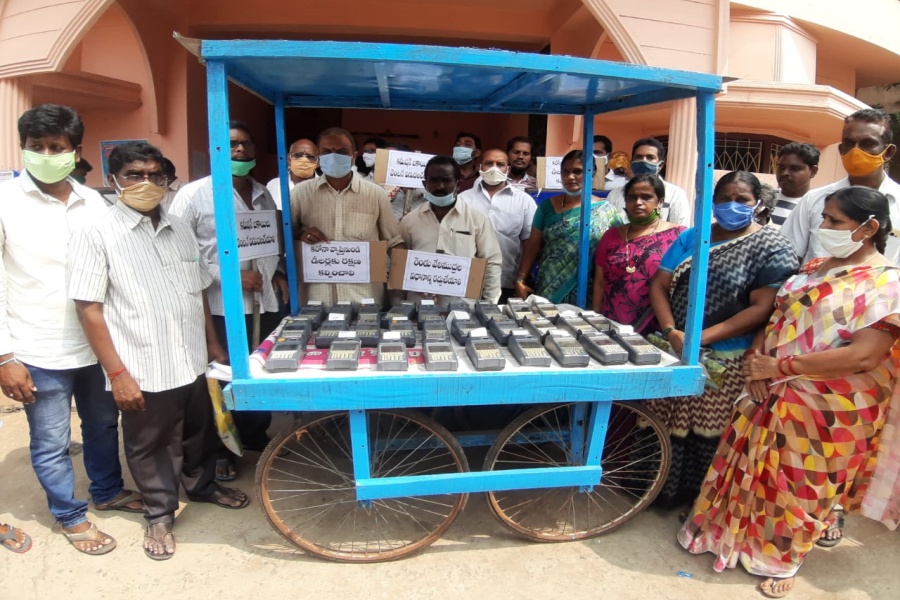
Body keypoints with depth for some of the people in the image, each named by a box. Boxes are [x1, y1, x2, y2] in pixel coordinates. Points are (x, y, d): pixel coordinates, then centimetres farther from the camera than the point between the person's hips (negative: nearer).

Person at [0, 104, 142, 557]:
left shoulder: (93, 202, 2)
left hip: (98, 342, 4)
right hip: (39, 352, -3)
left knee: (103, 424, 20)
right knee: (51, 443, 10)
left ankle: (108, 491, 42)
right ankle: (70, 516, 31)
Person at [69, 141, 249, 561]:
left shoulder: (181, 230, 6)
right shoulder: (97, 235, -10)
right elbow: (89, 309, -11)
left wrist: (212, 343, 13)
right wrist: (117, 373, -13)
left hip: (193, 363, 5)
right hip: (144, 370, -5)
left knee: (199, 433, 22)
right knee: (150, 447, 14)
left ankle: (203, 486, 48)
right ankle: (160, 514, 36)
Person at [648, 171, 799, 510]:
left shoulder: (772, 249, -4)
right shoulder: (692, 237, 8)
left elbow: (761, 309, -13)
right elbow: (659, 285, 5)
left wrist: (702, 338, -20)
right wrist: (670, 331, -12)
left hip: (726, 361, -4)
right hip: (673, 350, 4)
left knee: (708, 431, 6)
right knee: (668, 424, 11)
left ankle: (697, 499, 27)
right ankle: (658, 488, 30)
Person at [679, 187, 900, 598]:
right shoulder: (814, 267, 8)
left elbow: (863, 356, -23)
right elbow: (777, 317, 11)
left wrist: (780, 367, -22)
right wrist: (755, 358, -8)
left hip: (828, 409, -6)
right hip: (772, 392, 6)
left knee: (800, 483, 12)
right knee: (752, 465, 16)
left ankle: (782, 558, 35)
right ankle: (730, 532, 37)